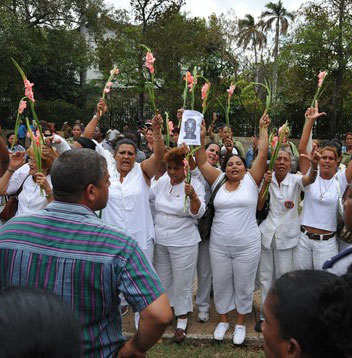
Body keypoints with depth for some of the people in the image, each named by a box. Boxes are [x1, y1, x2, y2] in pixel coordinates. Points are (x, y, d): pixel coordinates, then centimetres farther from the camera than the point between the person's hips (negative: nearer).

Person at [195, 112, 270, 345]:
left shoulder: (251, 181, -3)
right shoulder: (218, 181, 3)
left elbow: (263, 155, -9)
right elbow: (201, 161, -3)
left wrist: (263, 128, -7)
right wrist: (202, 137, -10)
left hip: (247, 245, -2)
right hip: (219, 245, 2)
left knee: (244, 286, 12)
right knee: (221, 284, 15)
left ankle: (241, 323, 33)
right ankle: (223, 320, 36)